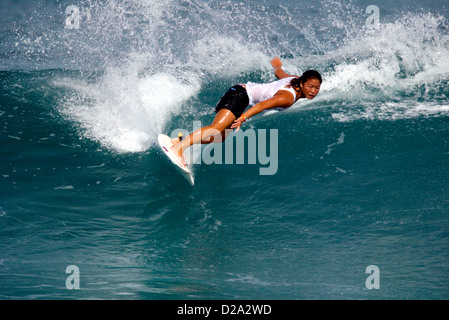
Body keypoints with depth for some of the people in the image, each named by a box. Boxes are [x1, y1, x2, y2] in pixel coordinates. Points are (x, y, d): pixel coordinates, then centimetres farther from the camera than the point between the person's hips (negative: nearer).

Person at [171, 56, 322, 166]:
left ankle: (181, 140, 0)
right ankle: (179, 147, -37)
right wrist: (243, 118, -43)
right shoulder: (288, 97, -23)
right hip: (240, 95, -9)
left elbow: (279, 73, 24)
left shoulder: (296, 80, 4)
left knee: (220, 137, 3)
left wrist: (277, 66, 48)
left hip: (242, 90, 10)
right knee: (216, 129, -27)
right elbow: (263, 104, -33)